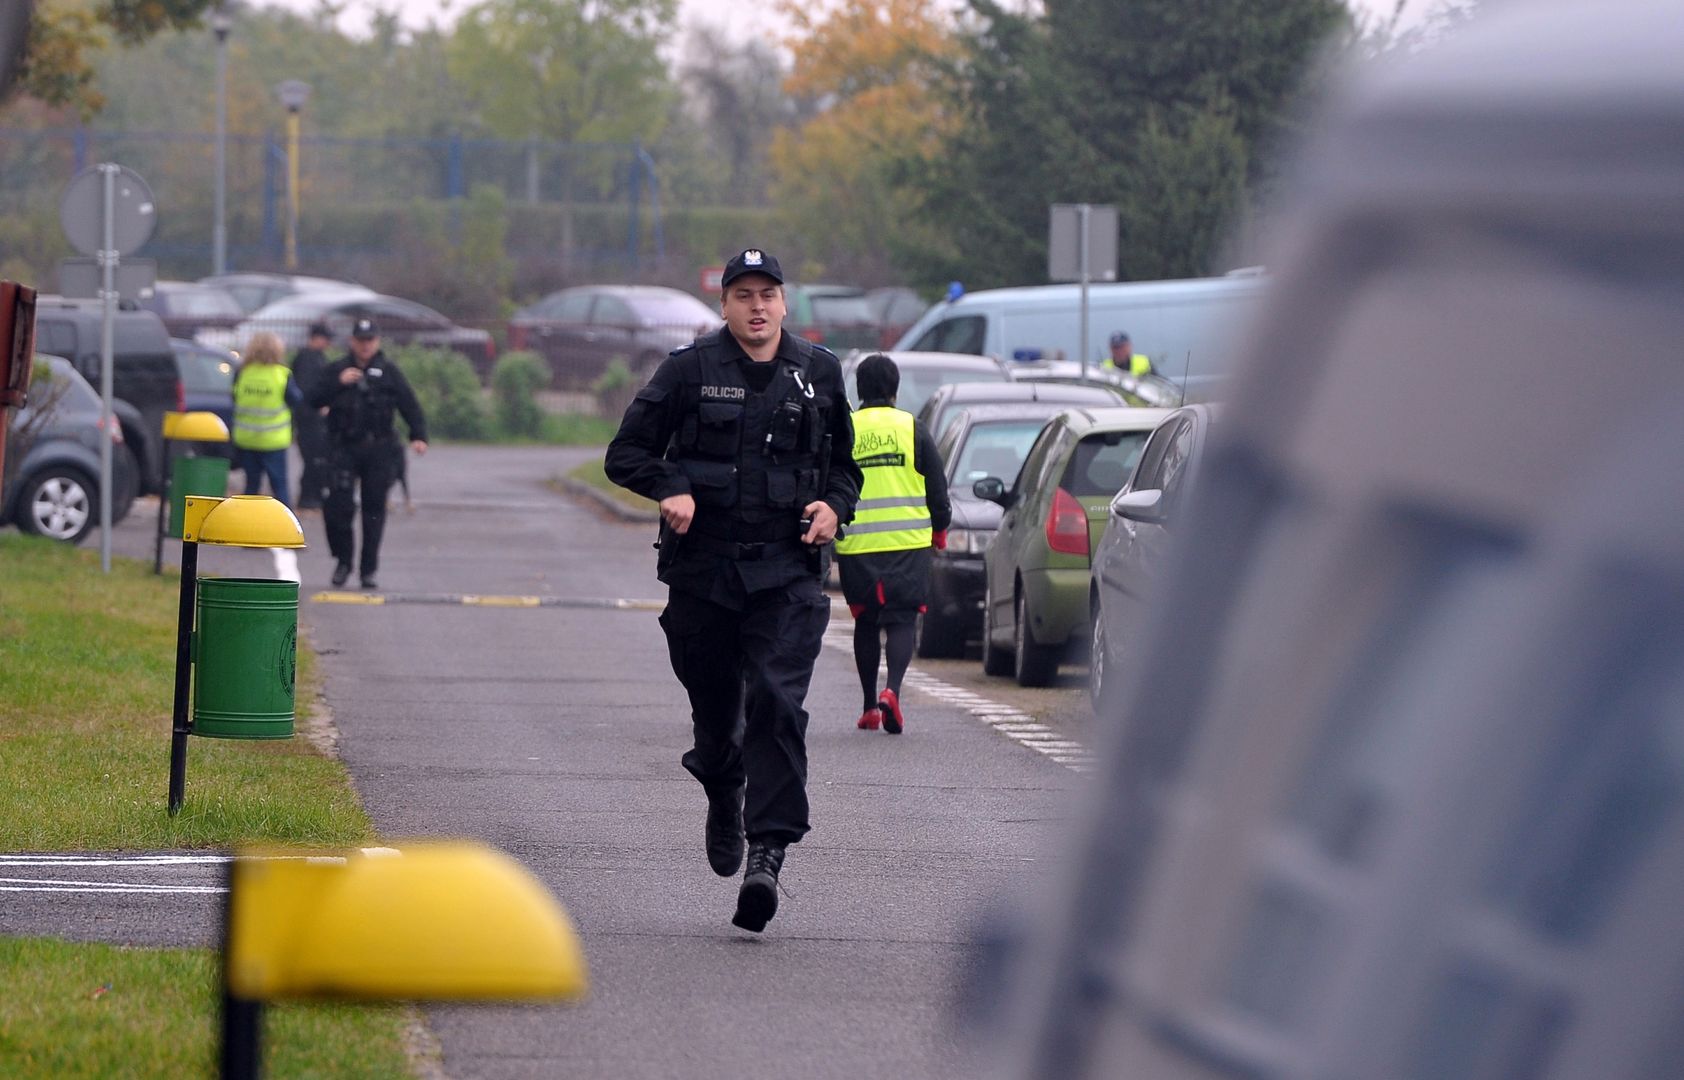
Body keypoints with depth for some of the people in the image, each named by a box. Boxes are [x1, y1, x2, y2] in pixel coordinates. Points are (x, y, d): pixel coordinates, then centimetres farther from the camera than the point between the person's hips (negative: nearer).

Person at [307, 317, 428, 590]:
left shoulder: (388, 371, 5)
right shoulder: (336, 369, 8)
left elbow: (409, 404, 1)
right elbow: (314, 399, 3)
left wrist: (418, 435, -12)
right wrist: (338, 383, -11)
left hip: (378, 450, 0)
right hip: (344, 448, 0)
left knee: (374, 510, 3)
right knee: (338, 505, -11)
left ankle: (369, 570, 10)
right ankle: (343, 560, 8)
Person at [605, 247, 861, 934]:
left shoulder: (818, 373, 9)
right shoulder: (690, 370, 2)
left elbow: (845, 464, 22)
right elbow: (626, 453, 3)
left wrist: (833, 506, 0)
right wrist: (671, 489, -17)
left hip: (787, 571, 0)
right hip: (704, 567, 0)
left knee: (777, 703, -17)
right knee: (714, 704, 11)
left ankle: (766, 853, -22)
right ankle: (723, 801, 45)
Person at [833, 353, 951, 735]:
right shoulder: (913, 430, 1)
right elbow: (938, 489, 4)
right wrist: (939, 531, 19)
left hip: (856, 546, 1)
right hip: (908, 544, -1)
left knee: (866, 623, 14)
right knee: (901, 621, 1)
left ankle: (870, 705, 15)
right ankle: (892, 690, -22)